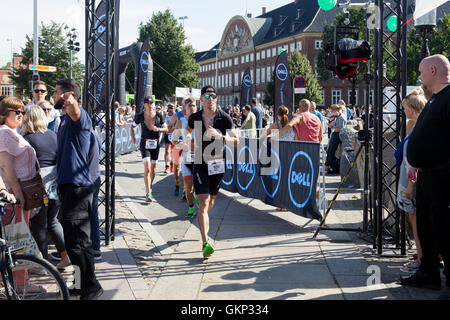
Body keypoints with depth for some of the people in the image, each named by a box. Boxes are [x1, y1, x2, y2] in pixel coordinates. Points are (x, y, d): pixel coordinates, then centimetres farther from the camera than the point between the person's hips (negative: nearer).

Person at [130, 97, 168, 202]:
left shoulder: (158, 116, -1)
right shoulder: (140, 116, -2)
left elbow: (166, 129, 7)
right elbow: (132, 127, 13)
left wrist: (158, 129, -13)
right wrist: (132, 137, -2)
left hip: (155, 144, 2)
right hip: (145, 144, -2)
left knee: (153, 169, 9)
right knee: (147, 168, -15)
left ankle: (149, 189, 30)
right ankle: (148, 194, -16)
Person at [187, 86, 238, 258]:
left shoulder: (224, 118, -5)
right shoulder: (194, 118, -2)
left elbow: (236, 141, -10)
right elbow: (187, 132, 19)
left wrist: (219, 136, -25)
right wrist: (192, 146, 4)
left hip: (218, 163, 2)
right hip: (200, 163, -1)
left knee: (210, 202, 16)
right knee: (204, 202, -13)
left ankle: (204, 227, 48)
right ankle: (205, 242, -18)